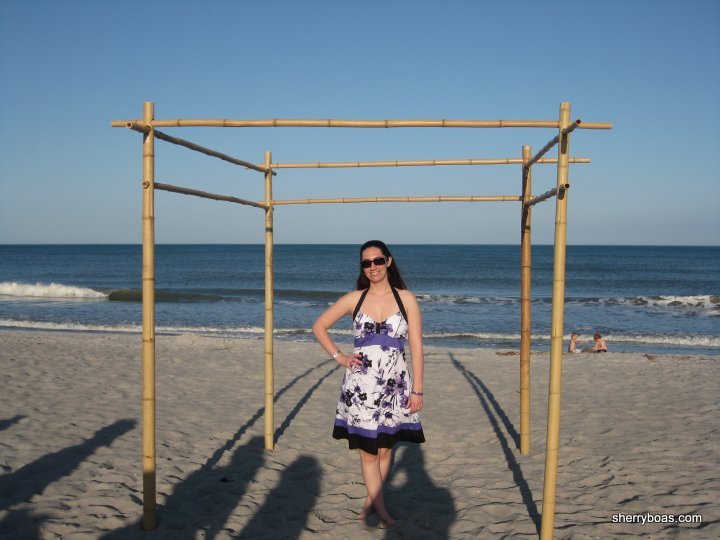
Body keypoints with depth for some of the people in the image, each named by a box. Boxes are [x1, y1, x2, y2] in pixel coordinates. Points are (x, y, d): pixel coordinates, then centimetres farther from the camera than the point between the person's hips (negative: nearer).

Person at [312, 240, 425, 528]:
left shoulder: (406, 298, 1)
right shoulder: (354, 298, 3)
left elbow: (416, 346, 0)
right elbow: (319, 326, 13)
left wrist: (417, 390, -4)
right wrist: (339, 357, 3)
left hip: (394, 385, 0)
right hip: (360, 385, 0)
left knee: (384, 449, 10)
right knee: (367, 450, 1)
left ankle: (370, 501, 29)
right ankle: (382, 509, 13)